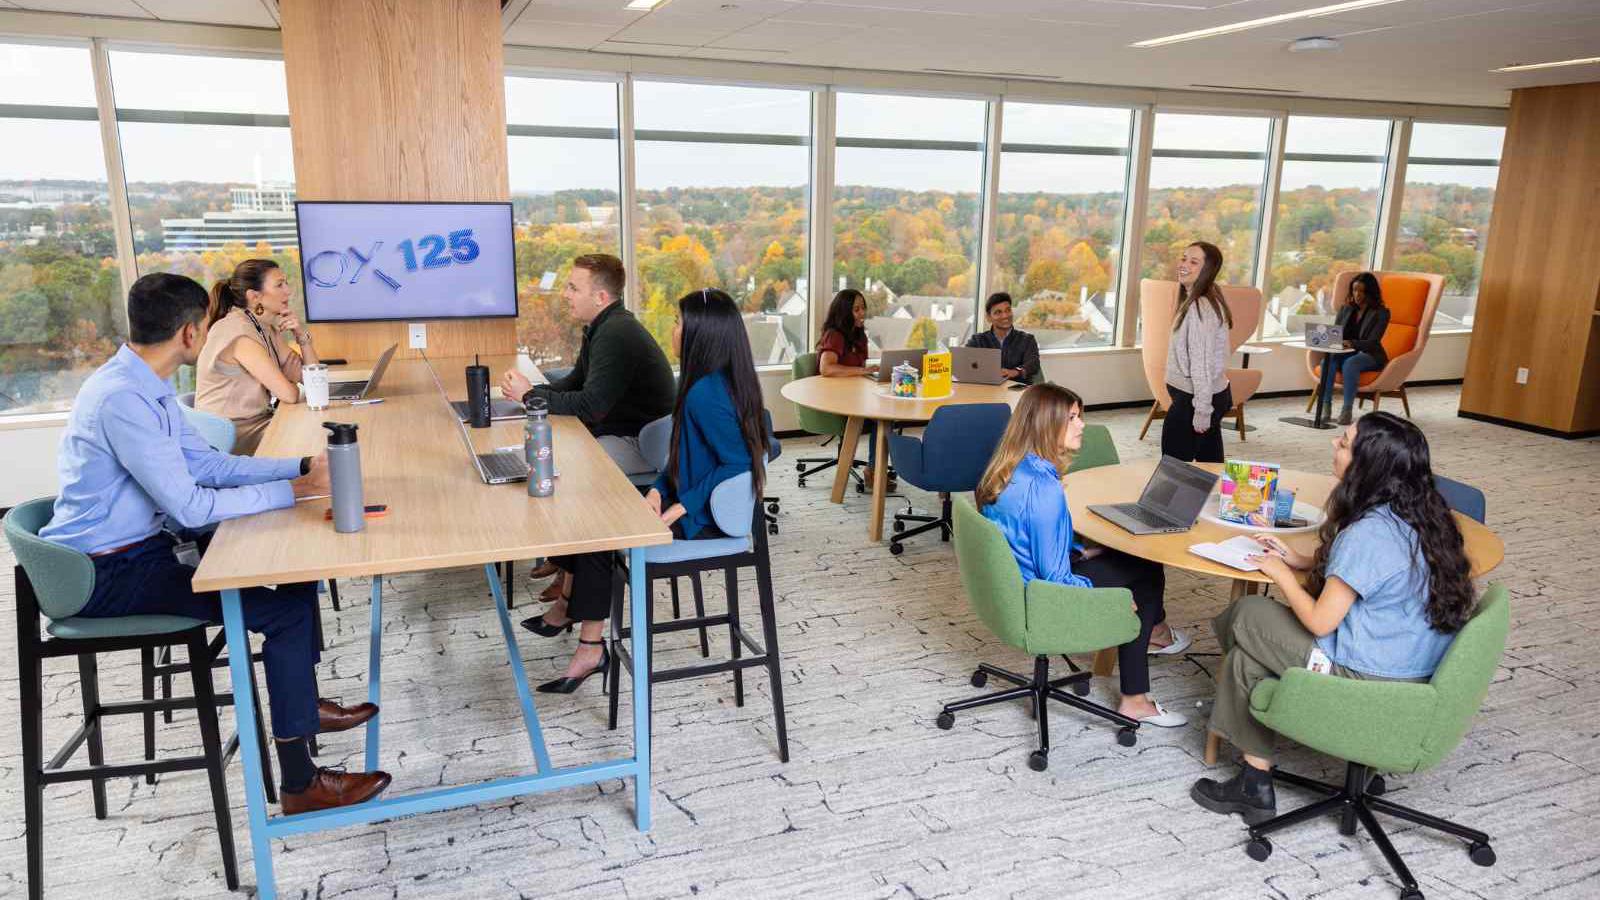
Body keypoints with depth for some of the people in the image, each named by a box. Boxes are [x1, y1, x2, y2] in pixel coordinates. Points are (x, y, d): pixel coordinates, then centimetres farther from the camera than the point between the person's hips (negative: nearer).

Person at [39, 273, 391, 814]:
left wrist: (302, 466, 0)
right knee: (289, 608, -18)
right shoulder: (122, 399, -26)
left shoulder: (148, 387, 6)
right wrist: (295, 489, -18)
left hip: (143, 547, 10)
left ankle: (302, 701, 27)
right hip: (107, 575, -10)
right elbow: (190, 506, -26)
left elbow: (205, 463, 10)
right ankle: (300, 784, -8)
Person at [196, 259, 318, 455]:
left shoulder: (268, 328, 7)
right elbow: (288, 393, -23)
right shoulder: (237, 332, -19)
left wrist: (302, 335, -6)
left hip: (257, 421, 8)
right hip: (232, 436, -8)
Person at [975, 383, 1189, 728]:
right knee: (1145, 574, 7)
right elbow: (1056, 579, -26)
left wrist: (1079, 553, 11)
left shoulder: (1009, 470, -2)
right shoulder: (1044, 489, -30)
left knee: (1132, 559, 17)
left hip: (1012, 584, 8)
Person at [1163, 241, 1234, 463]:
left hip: (1192, 398, -10)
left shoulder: (1199, 308, -20)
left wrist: (1201, 410, -21)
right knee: (1211, 464, 15)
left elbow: (1202, 363, -22)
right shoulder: (1208, 299, 12)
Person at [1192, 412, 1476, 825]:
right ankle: (1254, 781, 20)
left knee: (1246, 616, 5)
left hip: (1372, 680, -9)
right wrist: (1300, 560, 12)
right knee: (1246, 655, 14)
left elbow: (1320, 621, -20)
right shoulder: (1421, 515, 2)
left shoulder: (1367, 534, -26)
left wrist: (1281, 573, -4)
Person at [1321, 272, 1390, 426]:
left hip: (1370, 356, -4)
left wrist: (1351, 343, -35)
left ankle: (1348, 410, -36)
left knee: (1350, 364, -39)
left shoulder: (1381, 313, -5)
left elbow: (1372, 342, -15)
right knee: (1327, 361, -32)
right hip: (1346, 353, 4)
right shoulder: (1345, 309, 11)